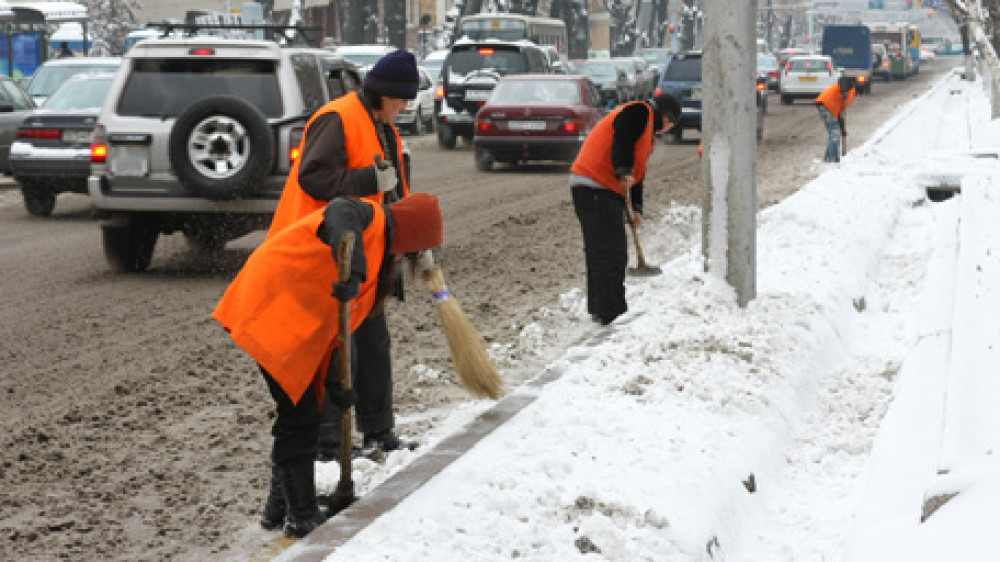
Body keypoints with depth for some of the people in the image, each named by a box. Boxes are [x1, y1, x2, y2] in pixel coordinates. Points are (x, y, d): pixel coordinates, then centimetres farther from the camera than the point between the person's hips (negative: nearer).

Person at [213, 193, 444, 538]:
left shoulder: (377, 254, 20)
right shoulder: (368, 217, -9)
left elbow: (345, 321, 17)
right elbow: (340, 213, -35)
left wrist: (336, 378, 9)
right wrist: (353, 270, -48)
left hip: (300, 329, 11)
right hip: (274, 310, -11)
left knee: (301, 414, 17)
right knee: (300, 416, -7)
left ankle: (279, 509, 29)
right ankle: (302, 518, 1)